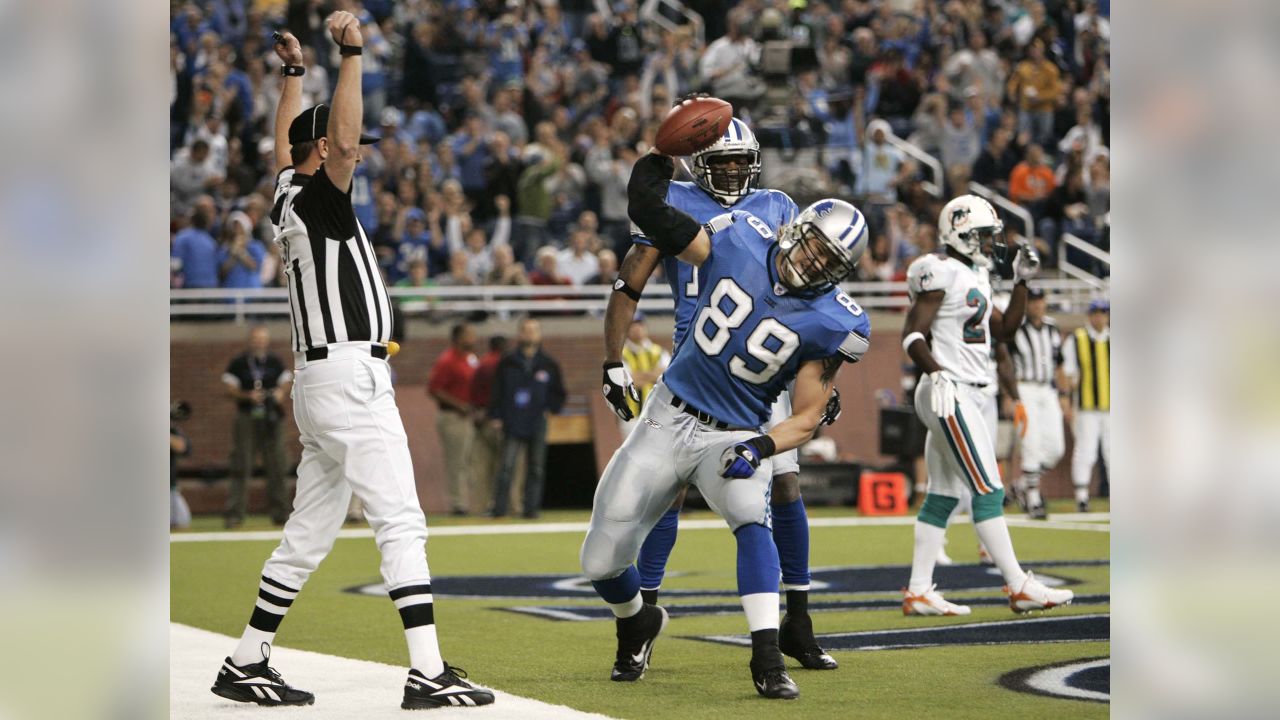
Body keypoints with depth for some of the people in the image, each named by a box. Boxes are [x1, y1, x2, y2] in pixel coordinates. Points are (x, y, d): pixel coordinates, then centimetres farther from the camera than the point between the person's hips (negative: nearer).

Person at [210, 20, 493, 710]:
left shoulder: (288, 195, 15)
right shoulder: (317, 198, -10)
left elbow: (284, 141, 34)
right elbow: (343, 141, -28)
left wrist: (295, 72, 41)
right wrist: (350, 54, -28)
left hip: (320, 383, 10)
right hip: (350, 375, -10)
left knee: (308, 534, 13)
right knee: (401, 523, -12)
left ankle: (245, 664, 16)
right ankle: (428, 673, -17)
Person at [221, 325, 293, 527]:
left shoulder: (275, 362, 11)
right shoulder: (238, 363, 3)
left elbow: (286, 384, 12)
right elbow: (230, 389, 0)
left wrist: (281, 393, -10)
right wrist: (248, 395, -16)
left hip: (271, 419, 2)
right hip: (246, 418, -2)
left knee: (276, 465, 2)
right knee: (241, 465, -6)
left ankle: (280, 512, 7)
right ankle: (235, 513, -6)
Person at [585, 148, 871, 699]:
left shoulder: (832, 323, -13)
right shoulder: (739, 241, -8)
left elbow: (806, 419, -12)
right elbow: (648, 213, -1)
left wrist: (761, 447, -29)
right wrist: (664, 154, -12)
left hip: (732, 438, -2)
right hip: (668, 419, 2)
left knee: (750, 518, -35)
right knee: (601, 561, 3)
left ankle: (767, 661, -33)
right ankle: (637, 624, 37)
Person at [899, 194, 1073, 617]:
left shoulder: (976, 277, 17)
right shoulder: (941, 274, -11)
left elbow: (1003, 331, 23)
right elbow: (911, 335, -15)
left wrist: (1021, 283, 16)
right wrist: (938, 375, -27)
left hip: (975, 395, 10)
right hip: (952, 394, -10)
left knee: (943, 495, 10)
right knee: (988, 492, -10)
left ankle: (919, 591, 12)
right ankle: (1019, 588, -10)